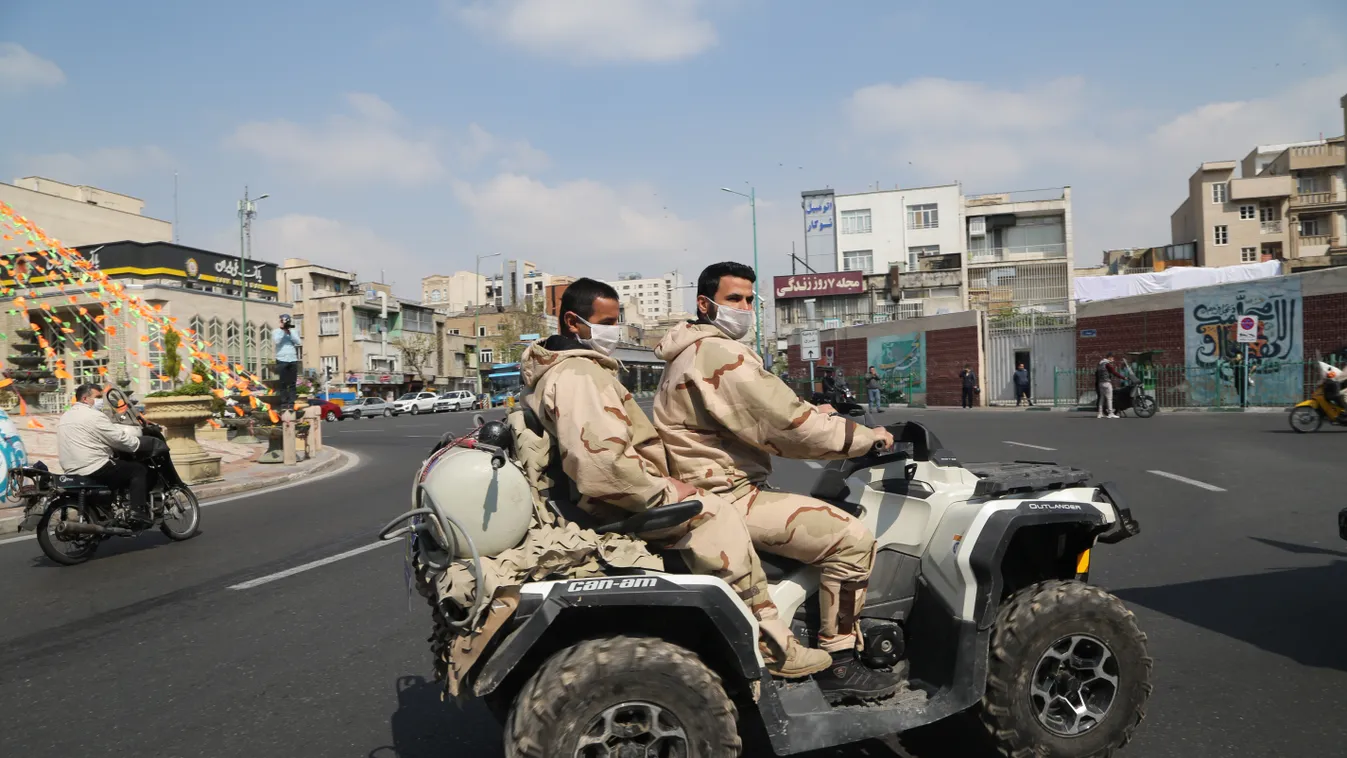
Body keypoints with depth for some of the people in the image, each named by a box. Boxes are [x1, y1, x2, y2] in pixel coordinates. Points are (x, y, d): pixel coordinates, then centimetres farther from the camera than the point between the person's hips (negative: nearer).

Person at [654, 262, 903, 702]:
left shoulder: (692, 352, 18)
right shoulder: (718, 353, -16)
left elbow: (757, 422, 23)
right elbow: (788, 426, -20)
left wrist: (815, 416, 15)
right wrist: (868, 438, -8)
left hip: (715, 489, 11)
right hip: (727, 497, -11)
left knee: (831, 515, 22)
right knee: (851, 538, -15)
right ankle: (838, 667, -4)